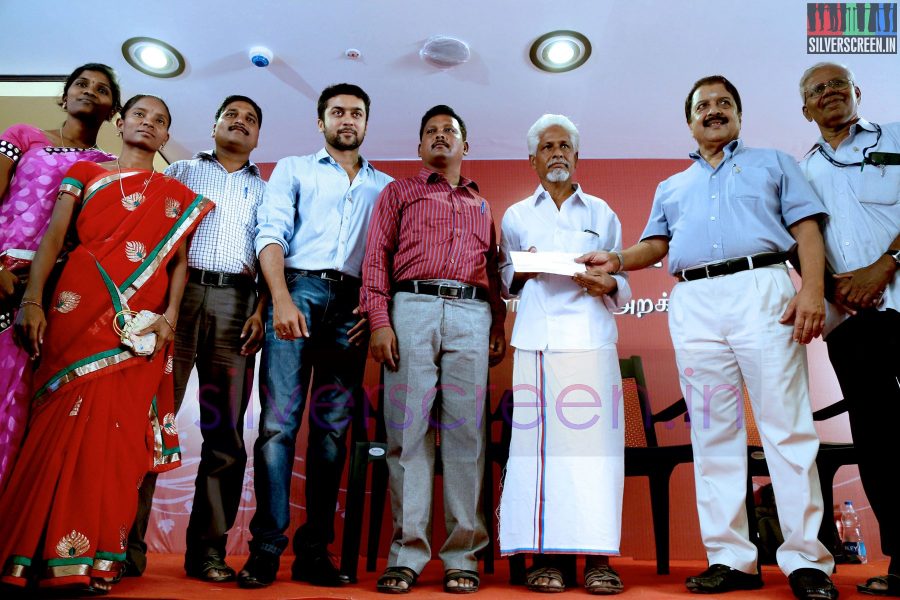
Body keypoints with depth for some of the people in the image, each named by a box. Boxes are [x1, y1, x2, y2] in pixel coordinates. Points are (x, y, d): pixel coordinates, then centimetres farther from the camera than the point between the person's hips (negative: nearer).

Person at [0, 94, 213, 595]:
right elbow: (54, 237, 6)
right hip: (80, 311, 0)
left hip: (139, 325, 1)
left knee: (117, 433, -3)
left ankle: (88, 558, 5)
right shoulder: (85, 173, 16)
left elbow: (179, 260, 8)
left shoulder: (175, 194, 17)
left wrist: (170, 316, -7)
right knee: (64, 423, -3)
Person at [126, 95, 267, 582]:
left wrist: (263, 309, -5)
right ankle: (126, 542, 4)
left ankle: (208, 549, 6)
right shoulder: (180, 172, 21)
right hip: (174, 292, 0)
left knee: (226, 431, -1)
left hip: (236, 303, 1)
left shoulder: (266, 190, 22)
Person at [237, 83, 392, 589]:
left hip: (352, 305, 2)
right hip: (299, 290, -2)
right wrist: (282, 299, -13)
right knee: (279, 421, -9)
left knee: (334, 429, 1)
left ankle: (314, 549, 7)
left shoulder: (384, 186, 22)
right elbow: (271, 235, 2)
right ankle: (266, 547, -3)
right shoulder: (293, 169, 17)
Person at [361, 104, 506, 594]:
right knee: (408, 430, -4)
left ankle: (461, 555, 4)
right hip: (412, 308, -2)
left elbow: (493, 272, 21)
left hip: (471, 315, 2)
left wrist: (499, 326, 8)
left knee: (465, 431, -2)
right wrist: (379, 320, -6)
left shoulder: (482, 205, 27)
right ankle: (406, 553, 3)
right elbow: (376, 256, 7)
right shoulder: (399, 192, 19)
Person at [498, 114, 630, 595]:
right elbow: (504, 281, 18)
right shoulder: (516, 216, 19)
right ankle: (543, 555, 1)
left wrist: (609, 286, -5)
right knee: (537, 439, -6)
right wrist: (521, 272, -3)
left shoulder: (602, 213, 20)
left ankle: (598, 557, -1)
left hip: (591, 337, 0)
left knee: (593, 439, -7)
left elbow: (622, 282, 17)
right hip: (536, 339, 0)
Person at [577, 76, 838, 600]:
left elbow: (807, 230, 7)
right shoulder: (672, 187, 29)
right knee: (714, 433, 1)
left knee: (788, 427, -7)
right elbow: (656, 245, 18)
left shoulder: (773, 163, 19)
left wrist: (812, 290, -9)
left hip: (762, 291, -3)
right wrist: (618, 260, -3)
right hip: (694, 305, 3)